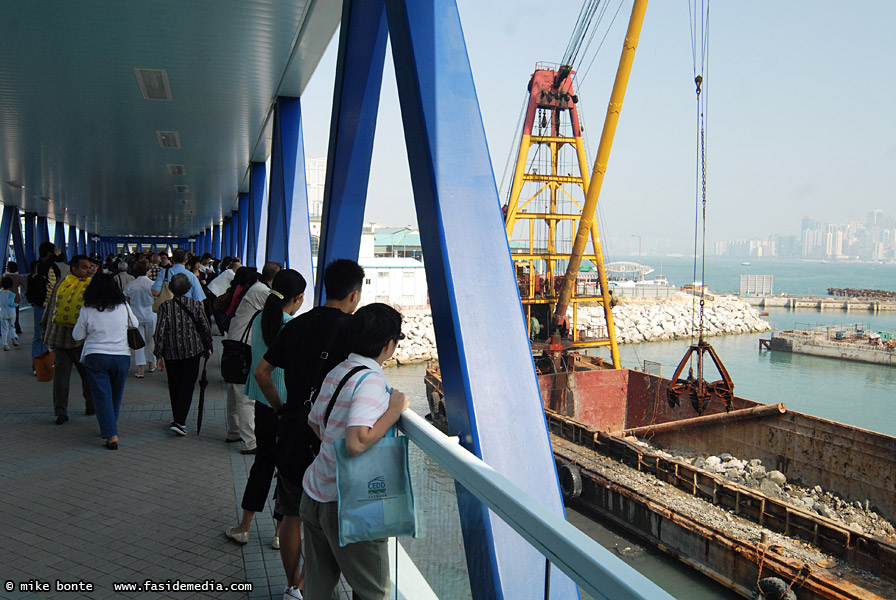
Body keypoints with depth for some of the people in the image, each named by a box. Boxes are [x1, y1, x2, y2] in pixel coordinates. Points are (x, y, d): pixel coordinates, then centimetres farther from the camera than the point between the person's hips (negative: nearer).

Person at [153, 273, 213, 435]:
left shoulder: (165, 306, -4)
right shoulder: (196, 304, -3)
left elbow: (159, 331, -6)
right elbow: (206, 328, -1)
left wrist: (159, 355, 0)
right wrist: (207, 347, 13)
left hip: (171, 352, 1)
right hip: (192, 351, -1)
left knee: (174, 386, 17)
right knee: (187, 386, 2)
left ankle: (176, 418, 30)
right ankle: (179, 421, -10)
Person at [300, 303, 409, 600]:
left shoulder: (336, 372, 5)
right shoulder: (371, 380, -21)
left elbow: (314, 422, 19)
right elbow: (357, 443, -32)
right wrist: (395, 409, -21)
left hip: (314, 495, 8)